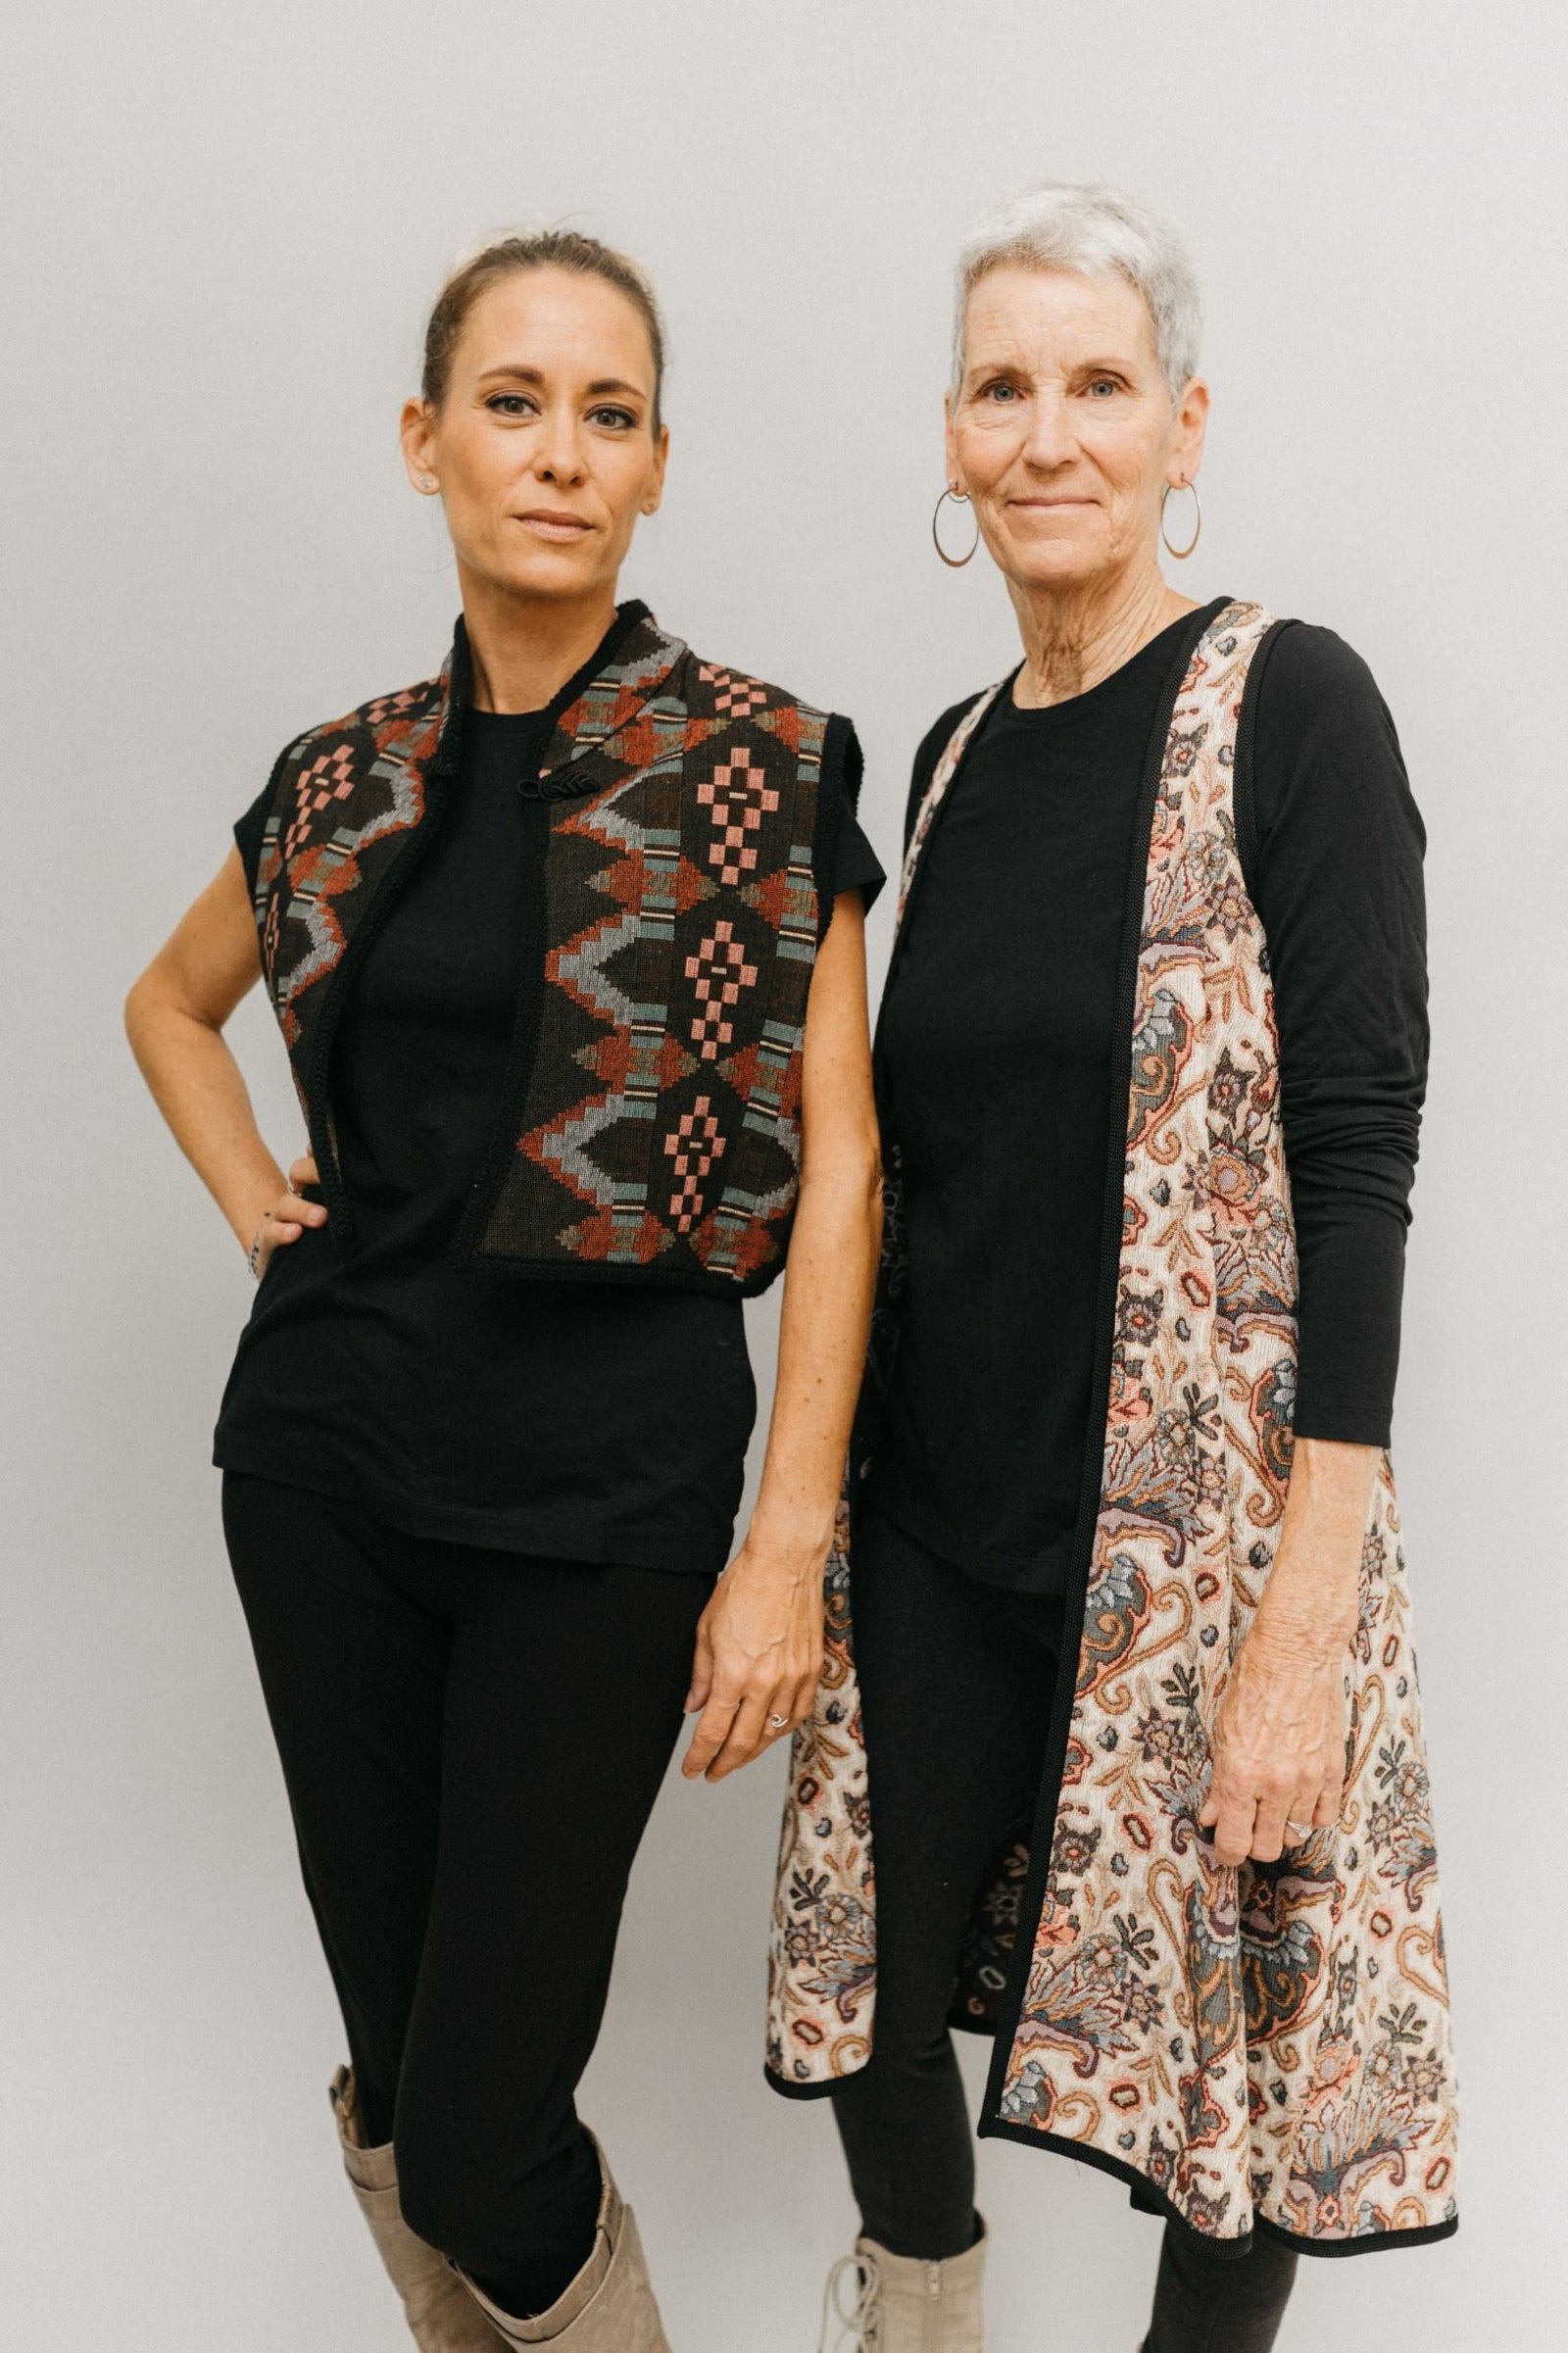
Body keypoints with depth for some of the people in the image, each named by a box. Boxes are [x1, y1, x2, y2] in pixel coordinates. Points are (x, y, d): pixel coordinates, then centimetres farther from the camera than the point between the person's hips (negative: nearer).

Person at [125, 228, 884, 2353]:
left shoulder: (763, 769, -5)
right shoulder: (346, 784, 8)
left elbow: (837, 1165, -8)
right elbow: (171, 1003, 27)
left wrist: (790, 1543, -12)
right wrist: (250, 1201, 9)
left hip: (610, 1473, -4)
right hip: (330, 1452, 4)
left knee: (486, 2125, -2)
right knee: (391, 2066, 11)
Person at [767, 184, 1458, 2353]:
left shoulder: (1288, 709, -9)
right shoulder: (957, 756, 9)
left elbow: (1358, 1153, -15)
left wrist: (1308, 1616, -20)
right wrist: (835, 1486, 12)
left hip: (1207, 1514, -5)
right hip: (940, 1511, 6)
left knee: (1233, 2028, 8)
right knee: (871, 1987, 14)